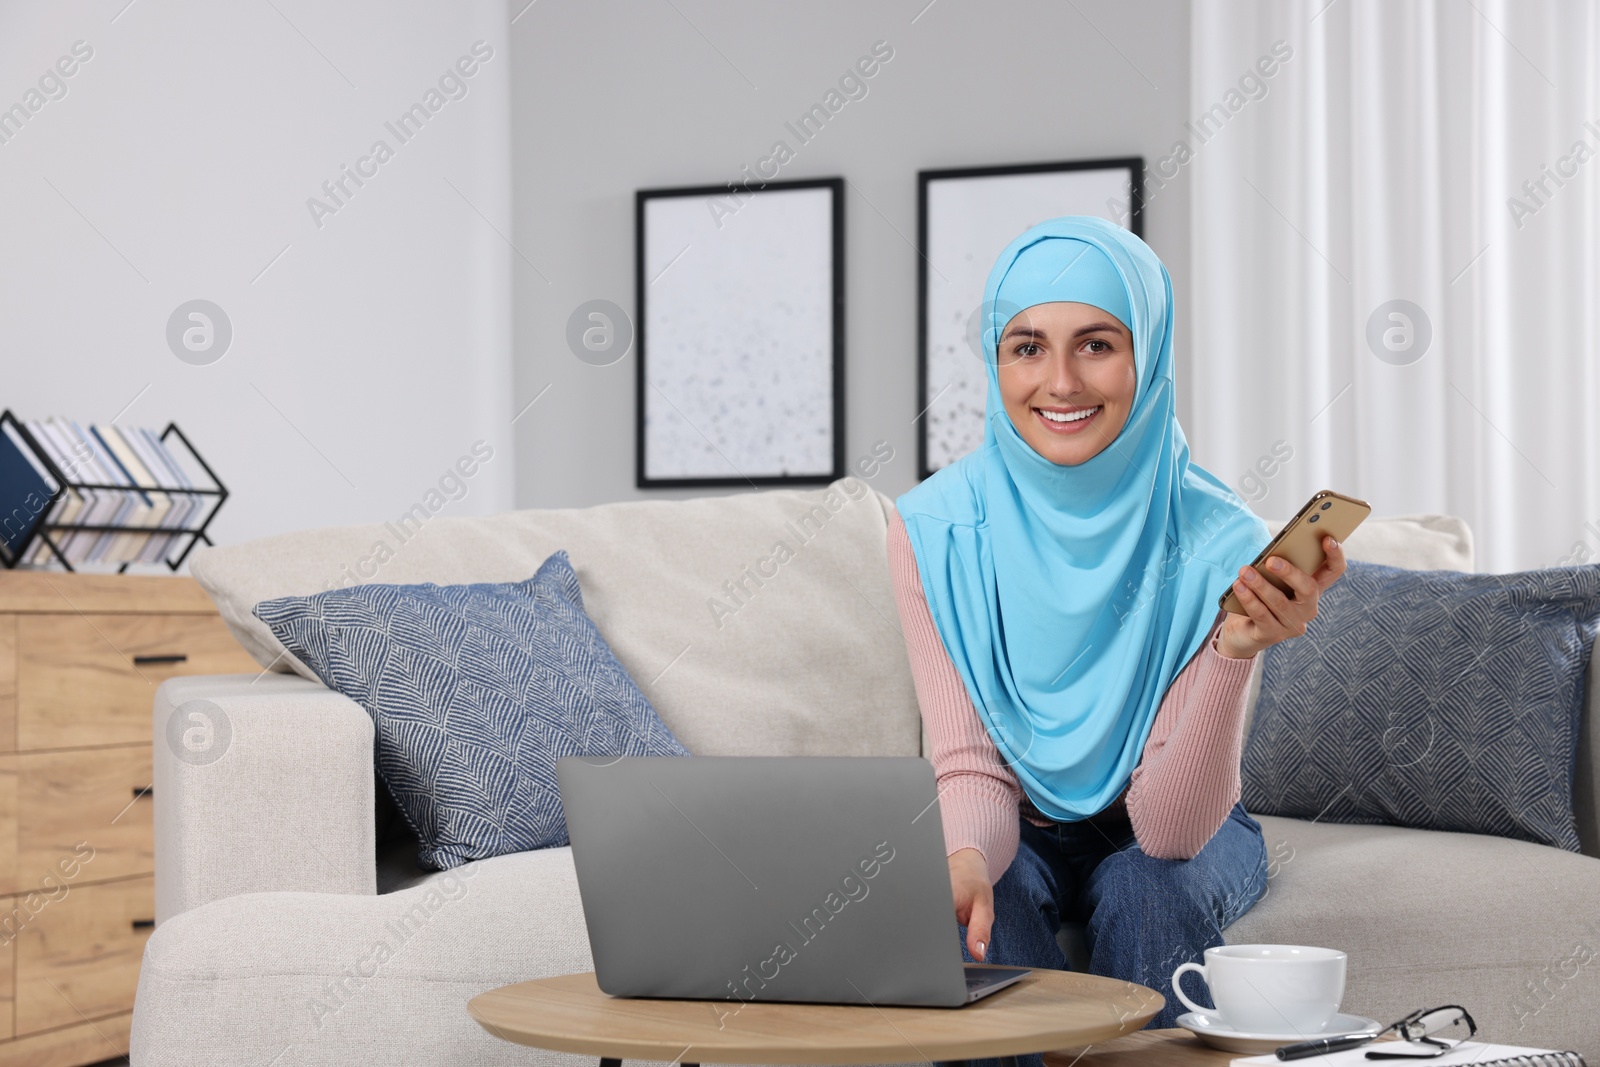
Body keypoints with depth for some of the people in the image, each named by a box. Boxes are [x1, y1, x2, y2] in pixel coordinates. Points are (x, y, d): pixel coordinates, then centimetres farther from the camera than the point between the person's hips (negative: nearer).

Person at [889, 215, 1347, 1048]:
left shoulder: (1218, 543, -23)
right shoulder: (935, 531, -19)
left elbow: (1170, 828, -27)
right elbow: (970, 768, -19)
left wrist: (1236, 653, -43)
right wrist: (965, 857, -42)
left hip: (1173, 832, 0)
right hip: (1021, 830, 0)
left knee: (1148, 886, -32)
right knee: (980, 901, -31)